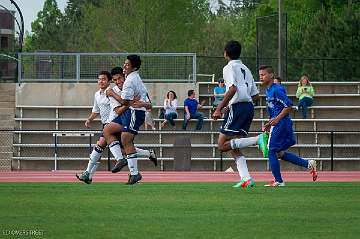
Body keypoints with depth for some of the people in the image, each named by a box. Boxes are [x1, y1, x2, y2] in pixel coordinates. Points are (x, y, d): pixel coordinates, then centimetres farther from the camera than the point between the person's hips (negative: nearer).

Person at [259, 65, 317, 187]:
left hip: (281, 123, -10)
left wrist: (277, 119, -21)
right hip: (278, 124, 10)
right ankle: (308, 164, 15)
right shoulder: (268, 90, 15)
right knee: (279, 153, 13)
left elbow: (288, 106, -19)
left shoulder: (276, 90, -15)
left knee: (272, 151, -4)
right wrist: (269, 124, 16)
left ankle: (278, 181, 1)